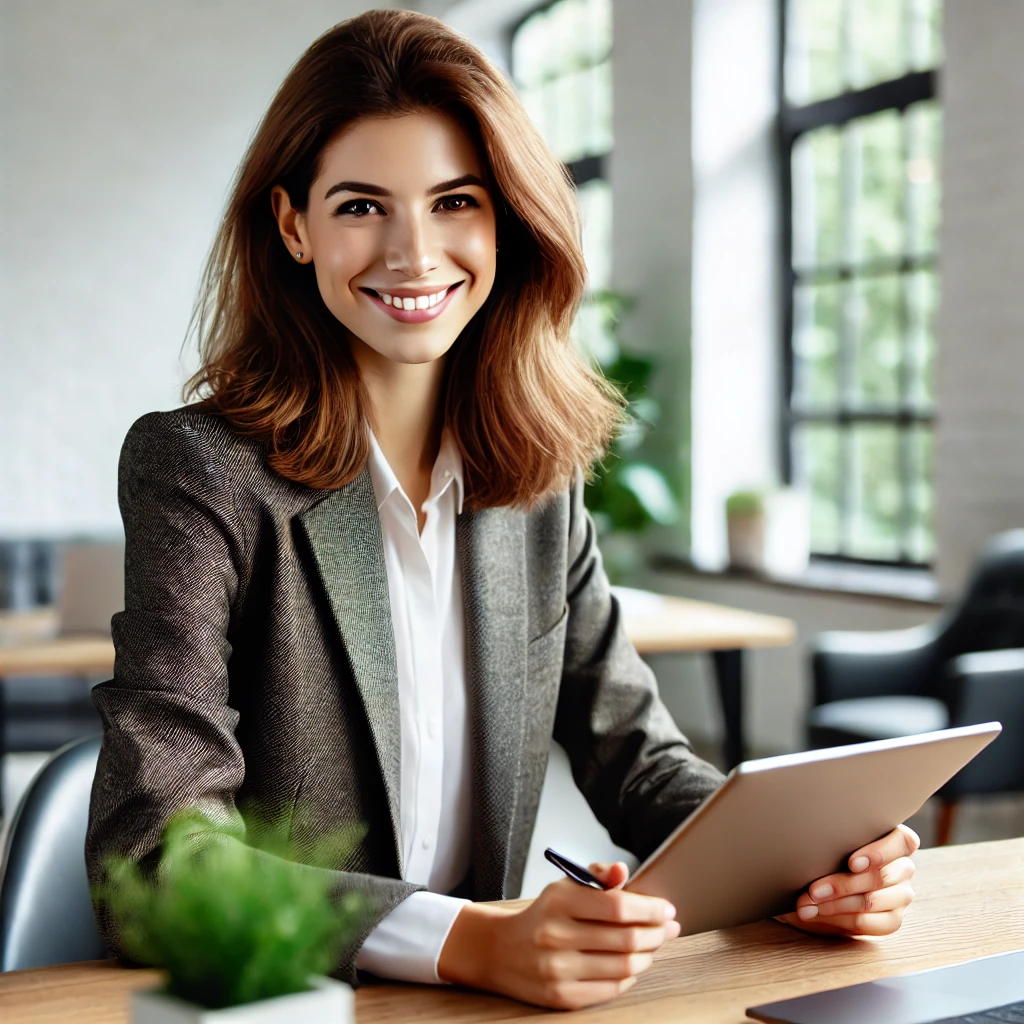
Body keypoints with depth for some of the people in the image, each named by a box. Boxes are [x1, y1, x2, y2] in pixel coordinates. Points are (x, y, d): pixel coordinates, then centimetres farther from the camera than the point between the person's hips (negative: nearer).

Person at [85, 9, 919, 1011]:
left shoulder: (540, 474, 5)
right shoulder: (198, 469, -11)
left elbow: (632, 754, 11)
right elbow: (152, 857, -19)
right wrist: (468, 940, -32)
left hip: (487, 998, 4)